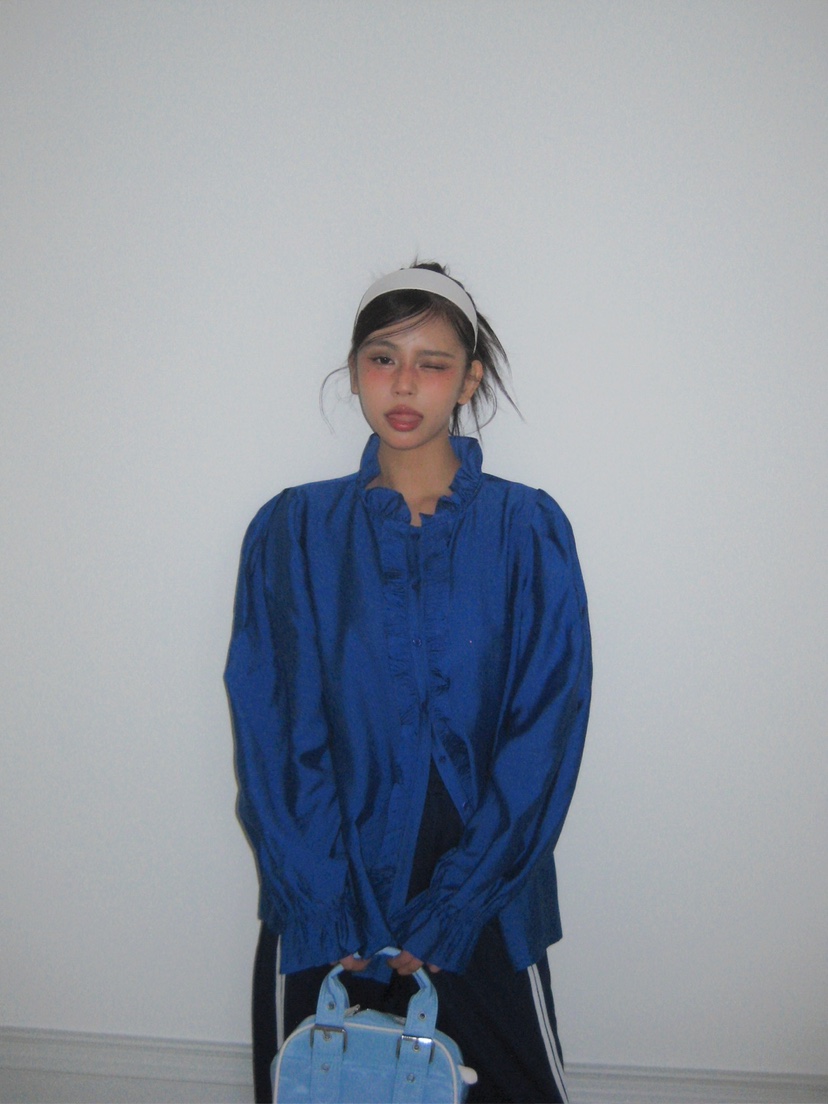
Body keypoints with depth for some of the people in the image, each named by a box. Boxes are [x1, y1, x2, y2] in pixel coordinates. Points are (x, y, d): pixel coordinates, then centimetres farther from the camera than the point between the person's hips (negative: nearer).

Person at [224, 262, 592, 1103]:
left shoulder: (528, 530, -5)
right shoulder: (292, 531, -1)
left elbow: (545, 733, -9)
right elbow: (272, 732, -5)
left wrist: (446, 913, -12)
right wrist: (323, 910, -11)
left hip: (483, 910, 0)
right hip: (324, 911, 1)